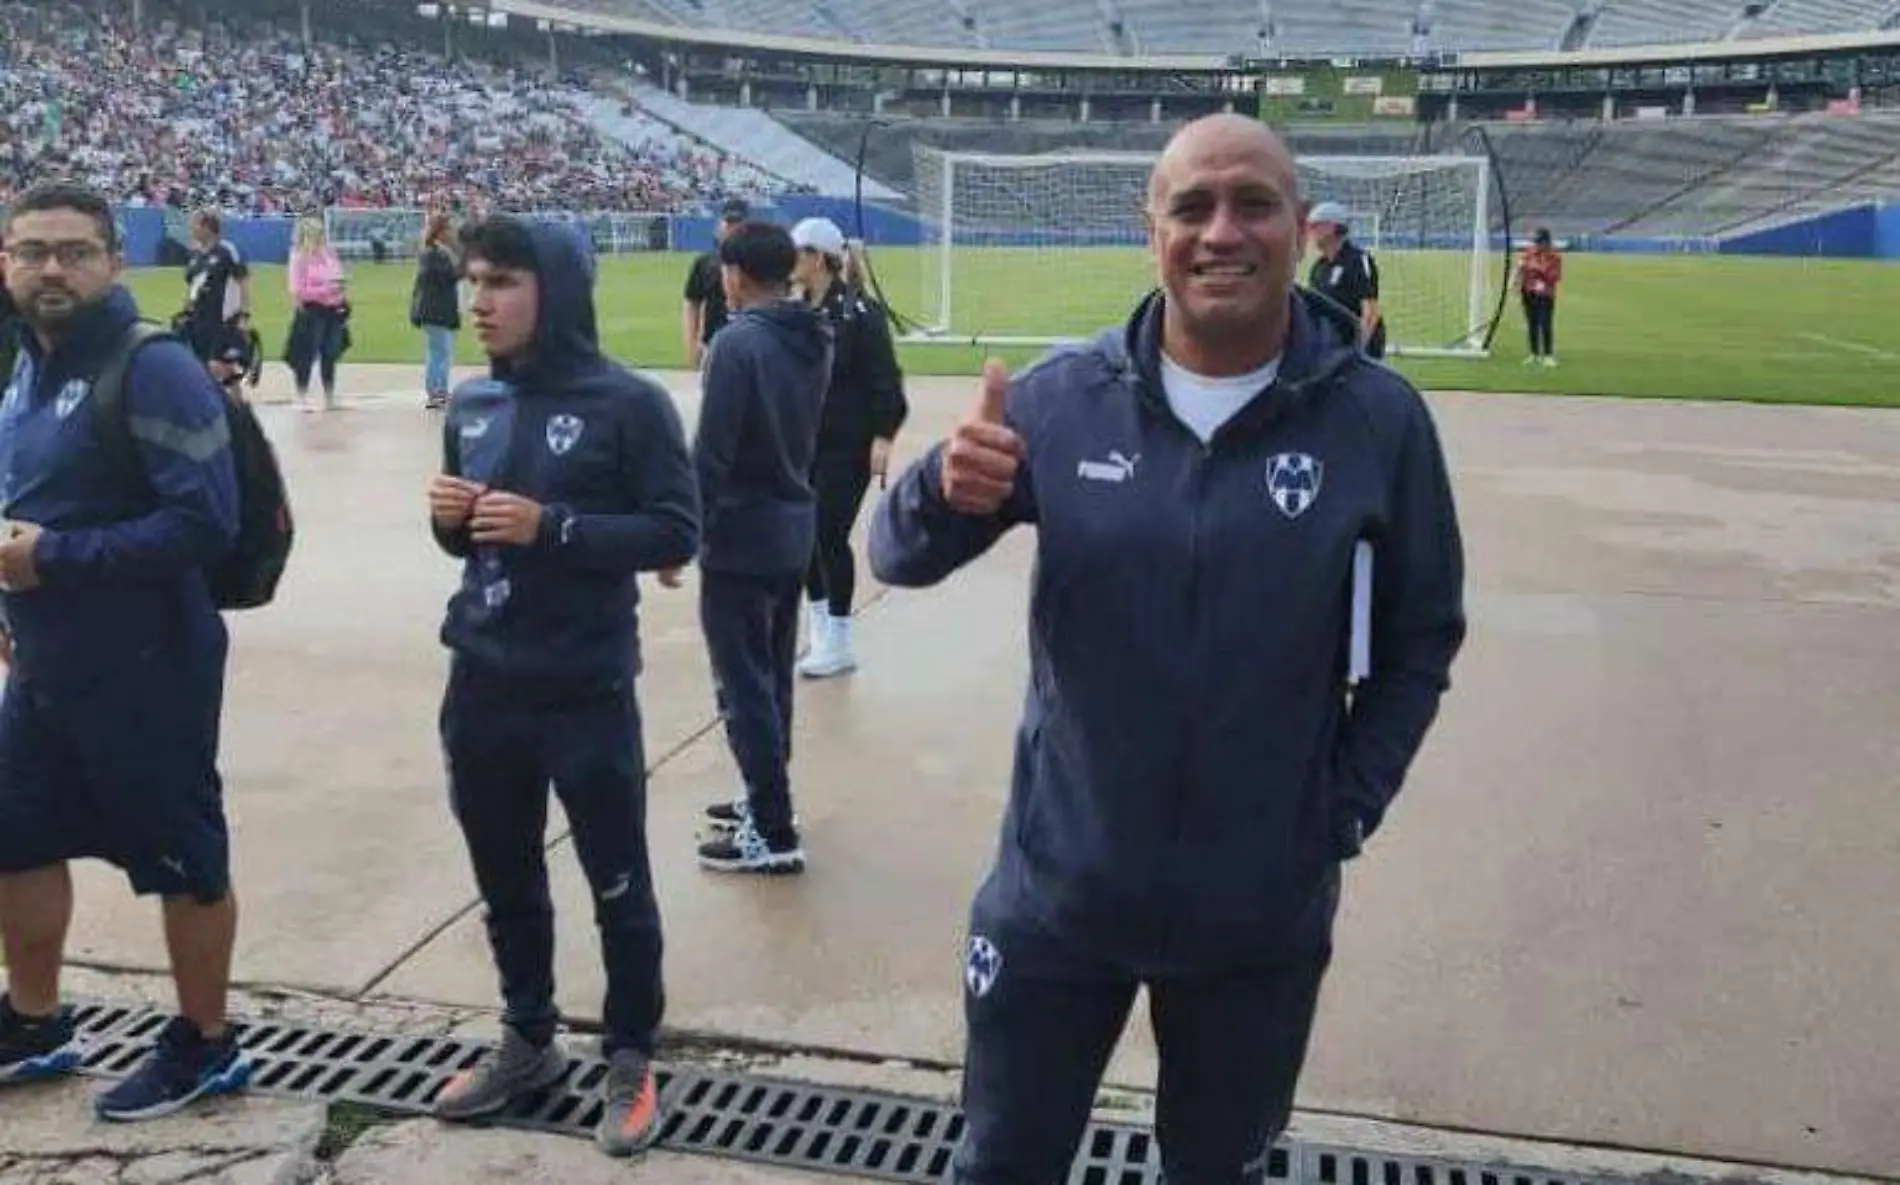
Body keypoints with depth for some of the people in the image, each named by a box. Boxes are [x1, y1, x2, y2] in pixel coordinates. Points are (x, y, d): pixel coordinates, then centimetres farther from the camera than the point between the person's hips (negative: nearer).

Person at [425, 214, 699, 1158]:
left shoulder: (627, 404, -11)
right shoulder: (470, 406, 7)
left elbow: (676, 533, -14)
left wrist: (551, 525, -22)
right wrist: (449, 517, -7)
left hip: (586, 694, -5)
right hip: (481, 689, 6)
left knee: (618, 886, 8)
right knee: (504, 880, 18)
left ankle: (630, 1062, 26)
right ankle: (527, 1041, 38)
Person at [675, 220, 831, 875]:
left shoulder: (738, 342, -18)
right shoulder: (814, 341, 6)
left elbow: (710, 453, -19)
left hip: (740, 536, -8)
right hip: (794, 529, 8)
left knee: (744, 686, -1)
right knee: (772, 677, 18)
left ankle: (774, 833, 4)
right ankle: (767, 799, 30)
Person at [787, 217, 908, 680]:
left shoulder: (860, 312, -12)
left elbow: (885, 381, -14)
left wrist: (883, 437, -20)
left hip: (848, 446, -7)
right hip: (805, 443, 7)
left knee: (830, 537, -4)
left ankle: (838, 643, 8)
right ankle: (820, 630, 24)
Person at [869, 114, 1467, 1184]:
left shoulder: (1378, 418, -8)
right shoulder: (1062, 398, -7)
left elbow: (1420, 639, 2)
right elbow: (899, 559, -4)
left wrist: (1347, 810, -5)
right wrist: (947, 491, -26)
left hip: (1262, 914, 0)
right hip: (1057, 893, 1)